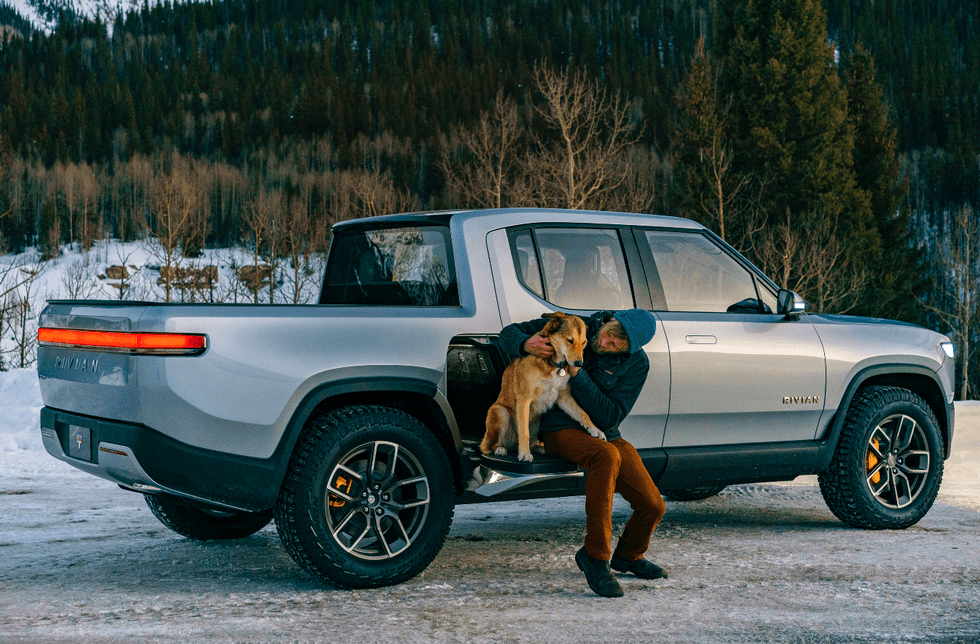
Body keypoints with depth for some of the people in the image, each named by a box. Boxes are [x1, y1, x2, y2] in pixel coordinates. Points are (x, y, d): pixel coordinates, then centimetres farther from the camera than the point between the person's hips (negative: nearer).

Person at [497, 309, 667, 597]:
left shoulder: (636, 364, -8)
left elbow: (610, 417, -18)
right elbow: (509, 333, -3)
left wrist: (576, 374, -26)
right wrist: (526, 344, -28)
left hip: (606, 435, 4)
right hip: (561, 430, -3)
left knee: (652, 506, -8)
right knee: (606, 456, -38)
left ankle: (628, 555, 29)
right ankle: (596, 555, -29)